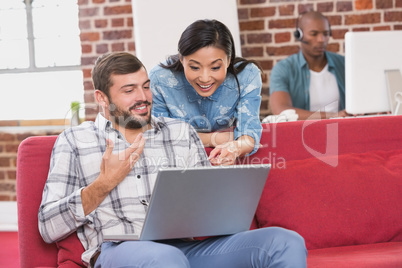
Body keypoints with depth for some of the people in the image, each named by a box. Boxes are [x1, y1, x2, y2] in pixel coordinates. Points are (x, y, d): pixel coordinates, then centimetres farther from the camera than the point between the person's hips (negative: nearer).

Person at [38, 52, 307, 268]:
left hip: (187, 246, 4)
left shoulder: (182, 132, 22)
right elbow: (49, 228, 5)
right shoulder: (74, 141, 14)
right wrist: (105, 183, -5)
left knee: (285, 242, -22)